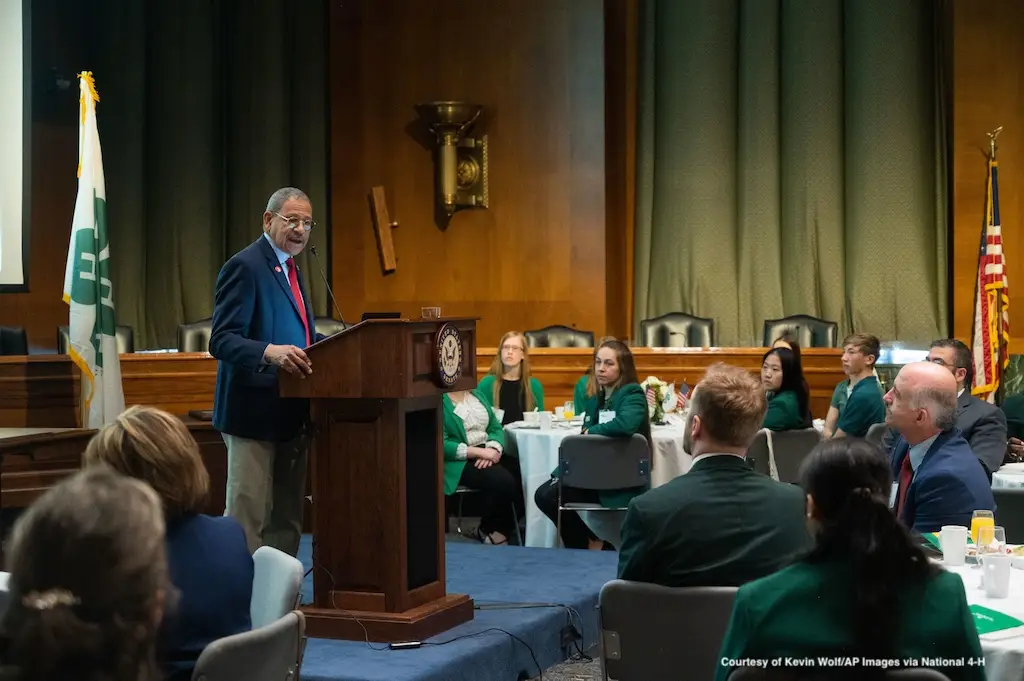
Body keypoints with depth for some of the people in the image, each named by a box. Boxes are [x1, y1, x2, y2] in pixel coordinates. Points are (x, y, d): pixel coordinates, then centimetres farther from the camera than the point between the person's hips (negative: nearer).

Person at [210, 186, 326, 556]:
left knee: (286, 520, 13)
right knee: (247, 518, -6)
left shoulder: (291, 269, 17)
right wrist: (269, 352, -37)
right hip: (256, 411, -9)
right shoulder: (245, 266, -11)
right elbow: (222, 340, -20)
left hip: (290, 412, 9)